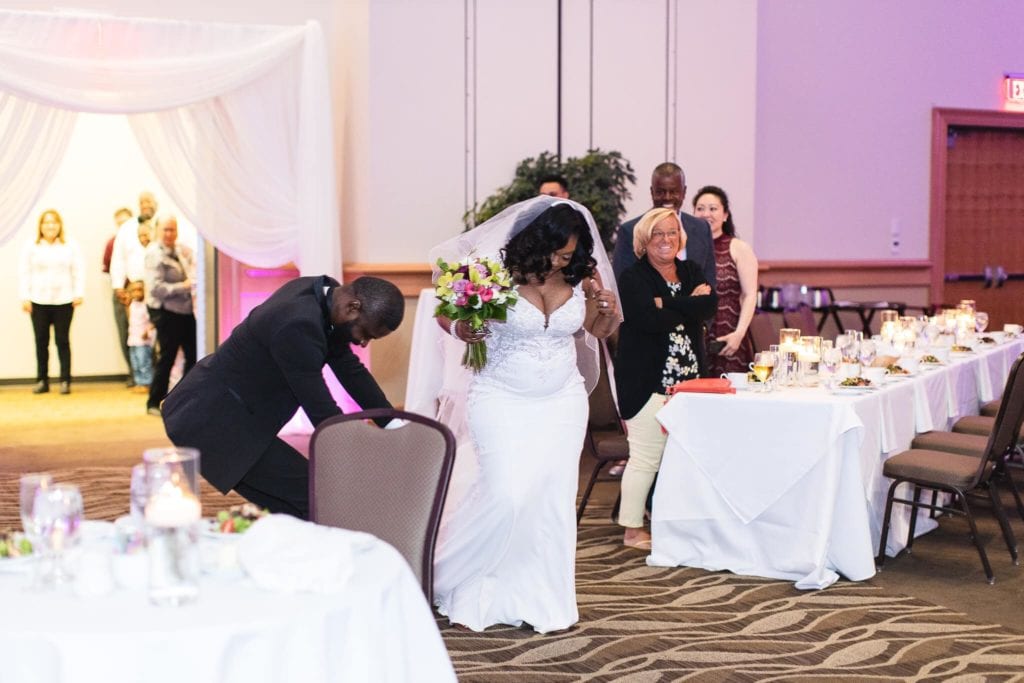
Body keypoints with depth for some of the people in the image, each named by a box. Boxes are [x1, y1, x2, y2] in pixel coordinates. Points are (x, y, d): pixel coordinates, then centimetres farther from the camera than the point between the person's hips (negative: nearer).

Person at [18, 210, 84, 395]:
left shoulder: (70, 246, 6)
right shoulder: (31, 247, 6)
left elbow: (78, 272, 5)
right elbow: (24, 273, 5)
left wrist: (78, 294, -4)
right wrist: (24, 298, -1)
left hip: (64, 301, -1)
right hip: (38, 301, 1)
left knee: (63, 341, 1)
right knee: (41, 341, 4)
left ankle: (65, 381, 5)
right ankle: (42, 381, 11)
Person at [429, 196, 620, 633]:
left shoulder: (582, 278, -2)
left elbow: (597, 330, 13)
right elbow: (445, 313, -2)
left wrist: (609, 309, -9)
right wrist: (461, 330, -24)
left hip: (561, 401, 4)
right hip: (501, 400, -4)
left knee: (553, 499, 4)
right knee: (505, 495, -13)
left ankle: (543, 603, 17)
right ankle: (449, 575, 12)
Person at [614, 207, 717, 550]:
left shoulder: (691, 271, 15)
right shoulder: (633, 278, -3)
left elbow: (709, 306, -4)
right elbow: (650, 319, -20)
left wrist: (668, 305, -13)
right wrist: (689, 303, -8)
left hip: (688, 377, 6)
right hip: (647, 379, -6)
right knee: (646, 456, -4)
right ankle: (632, 530, 6)